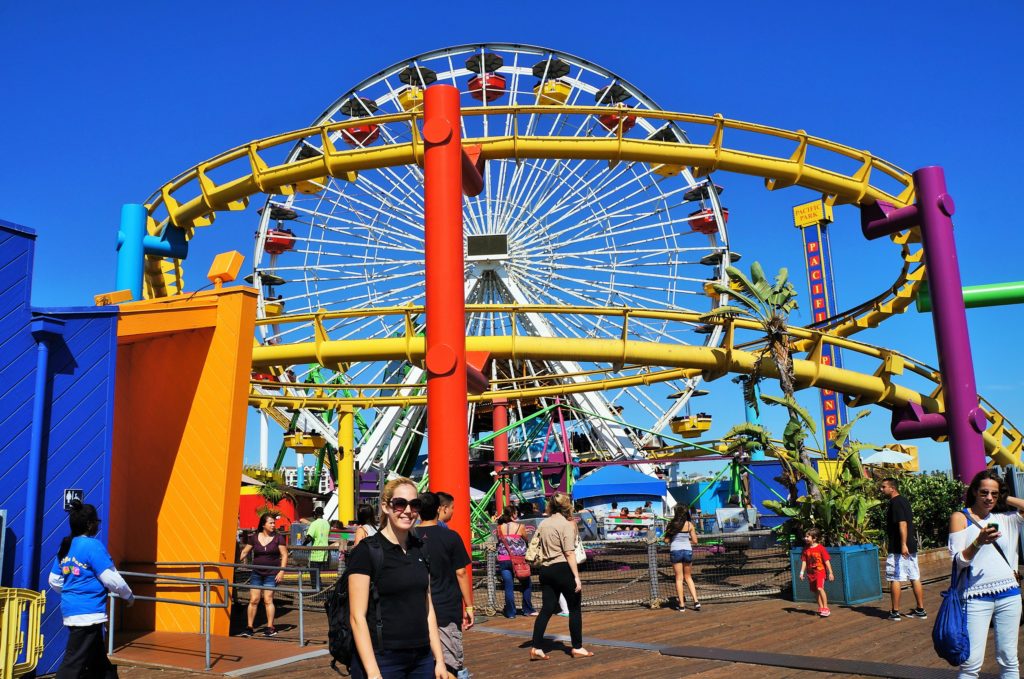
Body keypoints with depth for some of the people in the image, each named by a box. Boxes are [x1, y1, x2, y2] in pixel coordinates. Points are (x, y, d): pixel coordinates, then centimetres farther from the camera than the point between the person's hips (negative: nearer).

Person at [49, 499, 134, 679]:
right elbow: (112, 579, -15)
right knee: (74, 663, -5)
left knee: (99, 661, 17)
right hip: (88, 612, -9)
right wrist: (129, 596, 1)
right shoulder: (92, 545, -15)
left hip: (71, 610, 9)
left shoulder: (66, 546, 8)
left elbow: (54, 582, 14)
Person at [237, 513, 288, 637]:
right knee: (253, 600, 1)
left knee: (268, 600, -5)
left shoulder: (278, 537, -2)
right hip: (256, 573, 2)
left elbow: (284, 555, -1)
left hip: (271, 573, -2)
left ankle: (270, 628, 4)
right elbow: (244, 552, 12)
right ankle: (249, 628, 10)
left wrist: (281, 571, -8)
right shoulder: (255, 537, 4)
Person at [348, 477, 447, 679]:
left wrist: (439, 659, 8)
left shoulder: (420, 549, 8)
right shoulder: (367, 551, -10)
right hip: (382, 660, -5)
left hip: (422, 659, 5)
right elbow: (357, 617, -13)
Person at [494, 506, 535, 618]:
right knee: (527, 584, 15)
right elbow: (526, 540, 7)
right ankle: (528, 610, 19)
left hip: (503, 561, 2)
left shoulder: (499, 528, 0)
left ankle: (510, 612, 9)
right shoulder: (520, 527, -8)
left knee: (508, 587, 7)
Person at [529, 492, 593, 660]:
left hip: (546, 570, 6)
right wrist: (577, 577, -14)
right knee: (575, 608, 7)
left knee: (547, 609, 9)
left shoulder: (543, 524, 10)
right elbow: (569, 553, -14)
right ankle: (577, 648, 12)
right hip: (563, 569, -6)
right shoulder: (566, 524, -9)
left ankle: (536, 648, 4)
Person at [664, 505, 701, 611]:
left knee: (679, 578, 7)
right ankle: (696, 601, 8)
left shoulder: (672, 524, -7)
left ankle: (682, 605, 8)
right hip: (688, 551, 1)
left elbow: (666, 540, -5)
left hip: (675, 551, -1)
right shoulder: (690, 525, -3)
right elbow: (695, 541, -1)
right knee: (688, 577, 17)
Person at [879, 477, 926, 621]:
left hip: (899, 548, -9)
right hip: (911, 546, 9)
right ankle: (920, 610, 15)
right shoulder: (904, 501, 15)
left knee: (895, 579, -2)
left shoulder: (895, 503, -14)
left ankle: (895, 612, 3)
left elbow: (902, 523, -23)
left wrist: (903, 544, -27)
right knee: (915, 578, 11)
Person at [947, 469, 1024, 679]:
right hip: (977, 596, -4)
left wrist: (1005, 499, 5)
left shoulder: (1005, 517, 12)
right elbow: (958, 561, -6)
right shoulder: (960, 517, 2)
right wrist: (979, 542, -22)